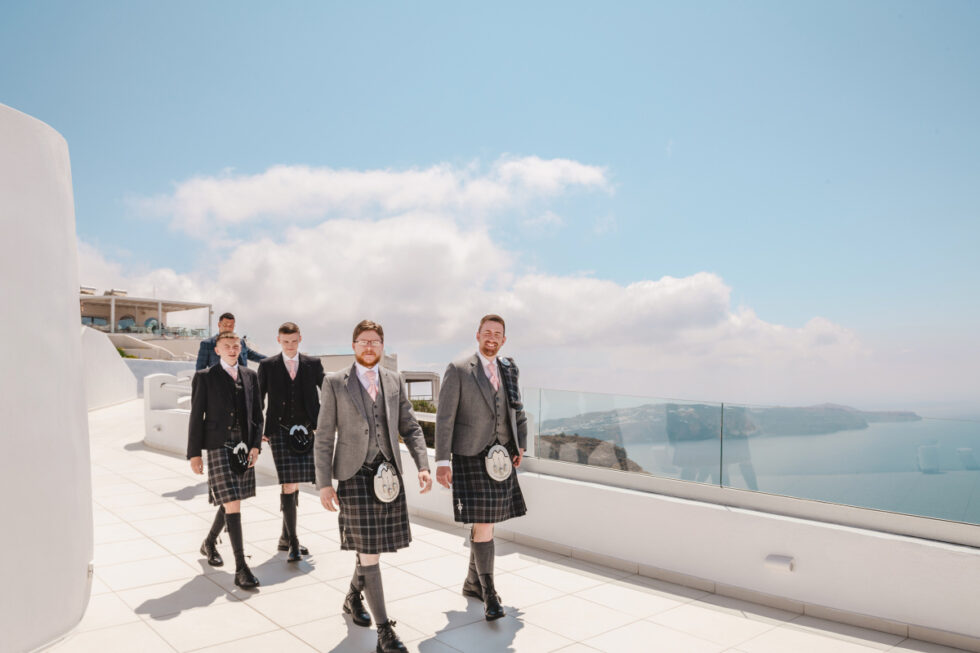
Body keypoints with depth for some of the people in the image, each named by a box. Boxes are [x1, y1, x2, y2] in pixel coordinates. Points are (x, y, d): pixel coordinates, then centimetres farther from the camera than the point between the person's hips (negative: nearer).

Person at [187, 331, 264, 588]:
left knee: (230, 501, 17)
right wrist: (194, 454, -4)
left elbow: (257, 414, 10)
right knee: (232, 505, -10)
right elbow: (196, 417, -1)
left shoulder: (250, 376, 10)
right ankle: (241, 568, -7)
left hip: (244, 449, 5)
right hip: (218, 448, -5)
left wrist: (255, 446, 0)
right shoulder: (205, 378, 0)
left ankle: (209, 543, 43)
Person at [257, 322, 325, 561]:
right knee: (288, 485, -10)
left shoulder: (313, 364, 7)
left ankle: (285, 537, 26)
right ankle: (293, 543, -4)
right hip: (280, 432, -2)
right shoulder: (267, 366, 5)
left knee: (295, 484, 11)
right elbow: (258, 399, 8)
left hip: (305, 432, 2)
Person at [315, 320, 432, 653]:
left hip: (388, 474, 4)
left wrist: (423, 466, -4)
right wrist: (324, 484, -7)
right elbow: (324, 437, -2)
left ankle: (353, 597, 43)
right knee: (369, 551, -4)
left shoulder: (394, 381, 9)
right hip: (354, 475, -4)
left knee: (373, 546, 15)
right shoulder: (334, 383, -2)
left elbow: (410, 428, 8)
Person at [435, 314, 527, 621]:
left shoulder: (509, 370, 10)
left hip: (499, 457, 6)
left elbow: (517, 410, 21)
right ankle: (488, 594, 2)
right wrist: (442, 461, -14)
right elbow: (444, 418, -9)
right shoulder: (457, 370, -6)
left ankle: (473, 581, 32)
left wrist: (520, 444, 10)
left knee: (486, 520, 14)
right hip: (470, 457, -6)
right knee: (482, 524, -9)